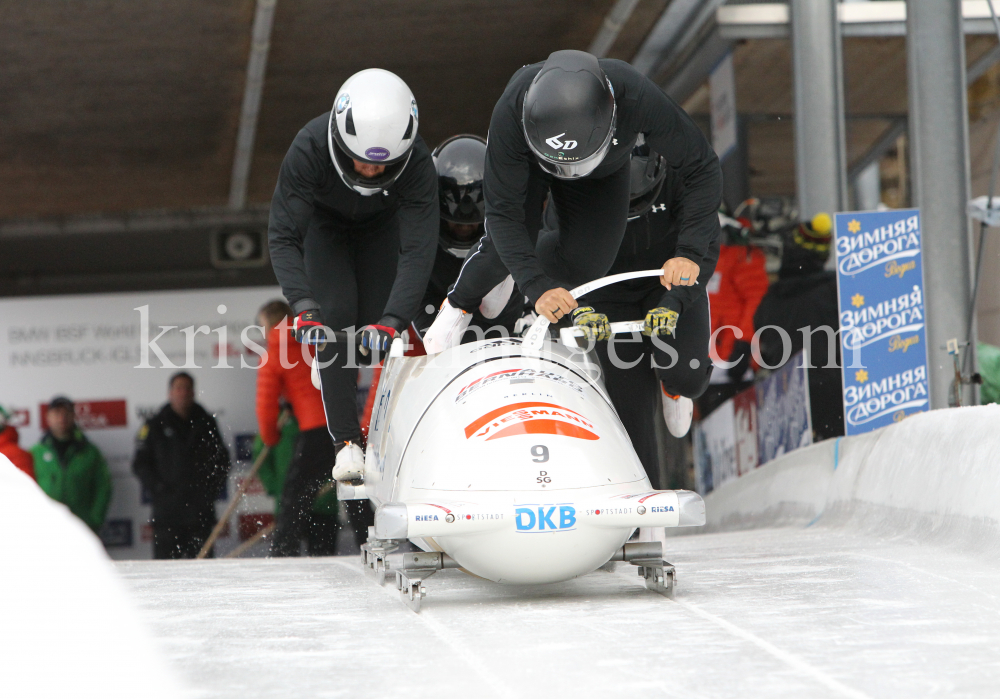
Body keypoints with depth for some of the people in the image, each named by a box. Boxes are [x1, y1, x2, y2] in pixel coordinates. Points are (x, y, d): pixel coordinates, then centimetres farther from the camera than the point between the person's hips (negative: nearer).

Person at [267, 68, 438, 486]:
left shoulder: (417, 161, -39)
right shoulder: (309, 149, -41)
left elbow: (418, 250, -40)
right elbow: (283, 237, -38)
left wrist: (391, 321, -51)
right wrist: (303, 306, -51)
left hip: (382, 228, 1)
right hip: (324, 224, -1)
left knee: (376, 331, -11)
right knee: (336, 316, -17)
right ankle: (346, 442, -15)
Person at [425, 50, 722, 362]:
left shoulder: (639, 99, -45)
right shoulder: (510, 113, -46)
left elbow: (702, 170, -33)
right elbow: (502, 211, -37)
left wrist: (690, 251, -43)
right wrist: (536, 287, -48)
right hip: (521, 159, -2)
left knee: (585, 263, -4)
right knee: (504, 248, -17)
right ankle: (460, 305, 16)